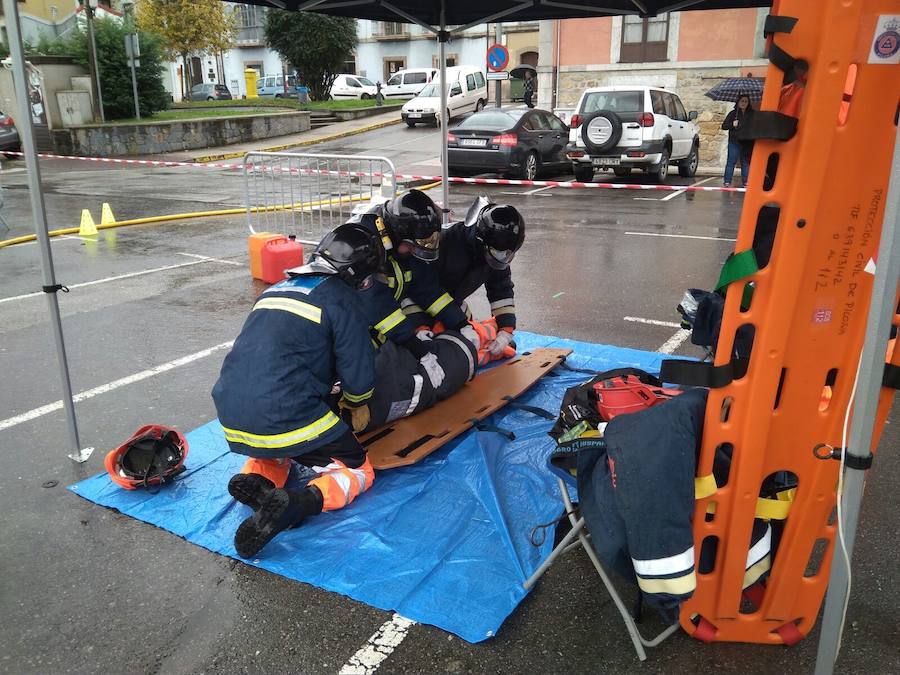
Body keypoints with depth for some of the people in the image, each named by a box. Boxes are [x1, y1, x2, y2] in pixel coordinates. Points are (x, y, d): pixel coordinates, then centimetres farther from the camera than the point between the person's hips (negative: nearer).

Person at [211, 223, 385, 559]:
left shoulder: (277, 289, 20)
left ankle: (257, 479, 6)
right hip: (286, 419, -7)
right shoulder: (341, 299, -2)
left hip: (232, 418, 7)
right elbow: (359, 374, -4)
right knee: (358, 471, 10)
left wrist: (335, 402, 35)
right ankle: (297, 503, -17)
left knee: (278, 446, 37)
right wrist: (358, 404, 19)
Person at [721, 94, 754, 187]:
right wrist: (732, 124, -12)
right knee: (731, 161, -5)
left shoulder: (751, 114, 9)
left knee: (746, 162, 5)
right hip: (734, 142, -2)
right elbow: (724, 126, 4)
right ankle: (727, 182, -4)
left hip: (747, 142, 2)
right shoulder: (733, 113, 5)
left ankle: (745, 181, 11)